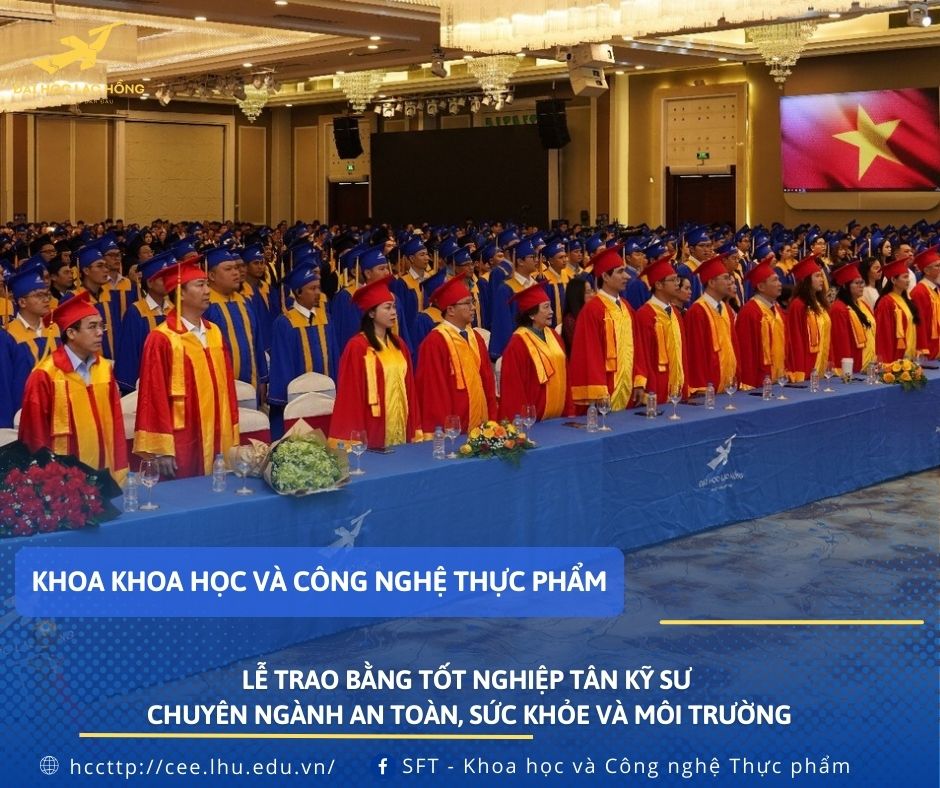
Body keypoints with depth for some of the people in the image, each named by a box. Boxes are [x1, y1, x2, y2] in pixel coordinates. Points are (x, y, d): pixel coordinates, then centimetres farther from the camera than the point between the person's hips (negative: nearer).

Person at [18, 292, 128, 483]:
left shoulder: (104, 369, 4)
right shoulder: (45, 375, -13)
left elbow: (115, 424, 7)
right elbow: (35, 434, -8)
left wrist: (120, 472, 4)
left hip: (105, 475, 5)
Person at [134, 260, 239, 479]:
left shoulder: (214, 333, 9)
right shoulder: (161, 339, -11)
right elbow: (155, 396, -12)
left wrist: (232, 438, 9)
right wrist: (161, 450, -14)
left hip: (216, 441, 6)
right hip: (181, 445, -6)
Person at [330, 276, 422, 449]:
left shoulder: (399, 345, 11)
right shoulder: (357, 347, -10)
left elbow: (408, 388, 13)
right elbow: (351, 395, -12)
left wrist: (415, 431, 9)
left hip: (400, 429, 6)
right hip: (372, 431, -6)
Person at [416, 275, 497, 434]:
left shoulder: (475, 338, 11)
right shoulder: (435, 342, -13)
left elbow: (487, 380, 13)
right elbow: (434, 389, -15)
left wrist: (492, 419, 6)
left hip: (480, 425, 7)